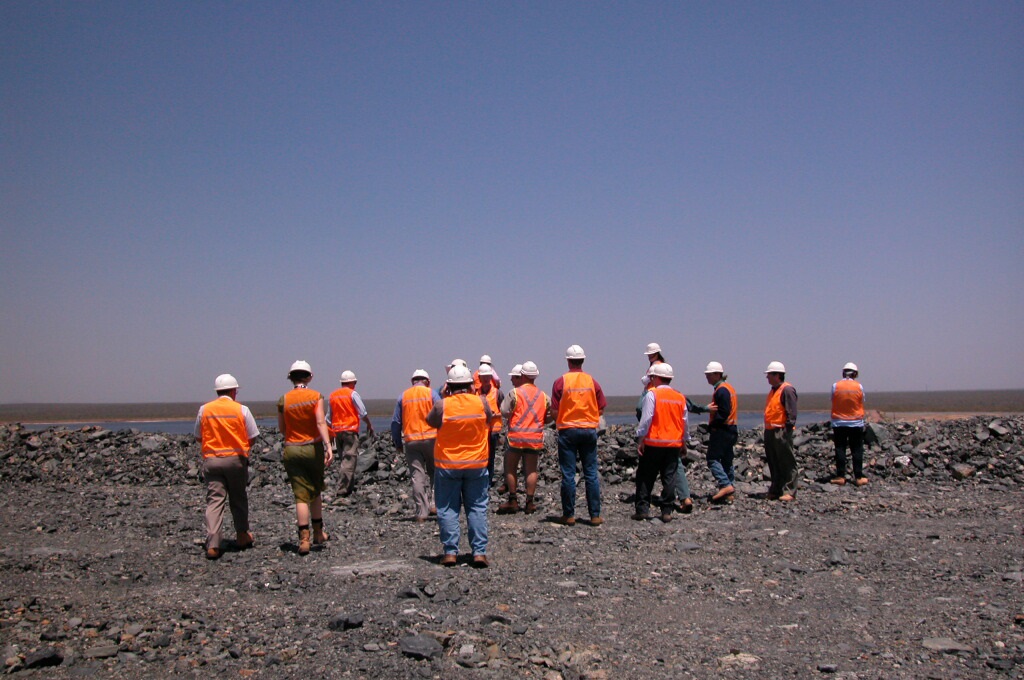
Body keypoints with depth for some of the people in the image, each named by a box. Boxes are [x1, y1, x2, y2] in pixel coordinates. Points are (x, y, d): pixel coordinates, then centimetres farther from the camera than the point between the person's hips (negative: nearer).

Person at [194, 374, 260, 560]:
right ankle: (242, 536, 26)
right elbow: (252, 438, -1)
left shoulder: (204, 409, 2)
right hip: (236, 459, -1)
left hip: (211, 459, 1)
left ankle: (212, 545, -9)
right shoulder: (241, 410, -4)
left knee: (214, 500, -1)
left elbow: (199, 437, 10)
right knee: (238, 499, 15)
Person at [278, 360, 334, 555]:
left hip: (291, 450, 0)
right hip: (313, 448, 0)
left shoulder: (283, 400, -1)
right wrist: (328, 447, -21)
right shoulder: (316, 396, -5)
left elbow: (282, 429, 7)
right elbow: (321, 423, -16)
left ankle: (304, 539, -6)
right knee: (315, 492, 18)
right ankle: (318, 533, 29)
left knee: (301, 495, 1)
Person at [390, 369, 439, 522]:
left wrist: (397, 443, 13)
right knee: (433, 472, 16)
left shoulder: (403, 396, 9)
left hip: (411, 441, 2)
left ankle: (421, 513, 0)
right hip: (431, 438, -1)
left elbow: (395, 422, 8)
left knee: (417, 476, 2)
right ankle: (432, 503, 7)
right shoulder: (431, 393, 1)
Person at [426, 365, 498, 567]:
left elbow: (430, 421, 6)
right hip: (476, 464, 1)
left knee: (448, 509, 8)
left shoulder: (441, 405, -11)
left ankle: (450, 552, 5)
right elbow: (489, 421, 11)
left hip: (446, 465, -1)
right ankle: (479, 552, 4)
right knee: (477, 508, 8)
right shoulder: (481, 402, -6)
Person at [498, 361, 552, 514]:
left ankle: (512, 501, 10)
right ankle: (529, 503, 7)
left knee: (510, 468, 9)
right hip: (535, 438, 3)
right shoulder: (543, 396, 6)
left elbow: (504, 412, -6)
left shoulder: (515, 393, -6)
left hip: (516, 436, -3)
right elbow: (549, 417, 8)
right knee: (531, 470, 7)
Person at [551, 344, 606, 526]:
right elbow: (601, 409, 2)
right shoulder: (592, 381, 0)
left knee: (568, 475, 3)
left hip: (567, 430, -2)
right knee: (591, 474, 7)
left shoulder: (561, 382, -7)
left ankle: (569, 515, 7)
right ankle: (595, 515, 8)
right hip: (589, 430, 2)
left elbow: (554, 411, -9)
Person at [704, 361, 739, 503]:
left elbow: (723, 413, -22)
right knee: (727, 461, 11)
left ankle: (726, 485, -19)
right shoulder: (728, 388, 17)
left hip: (721, 431, -10)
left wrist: (711, 426, -17)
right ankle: (730, 493, 13)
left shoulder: (721, 390, -15)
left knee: (712, 459, -9)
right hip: (730, 430, 10)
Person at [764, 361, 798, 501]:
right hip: (770, 432, 10)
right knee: (773, 463, 13)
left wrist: (788, 428, -20)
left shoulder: (787, 390, -10)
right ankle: (775, 490, 20)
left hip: (781, 432, -10)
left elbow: (791, 412, -15)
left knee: (787, 463, -4)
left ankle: (789, 492, -1)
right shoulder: (773, 390, 19)